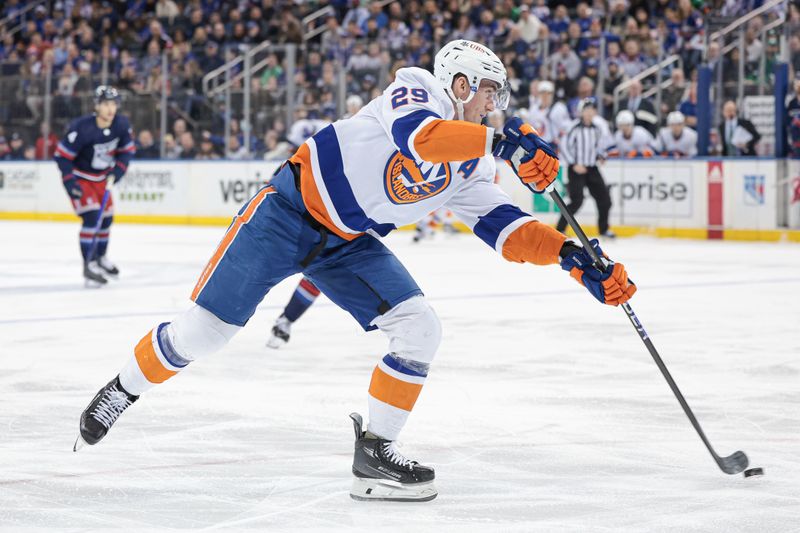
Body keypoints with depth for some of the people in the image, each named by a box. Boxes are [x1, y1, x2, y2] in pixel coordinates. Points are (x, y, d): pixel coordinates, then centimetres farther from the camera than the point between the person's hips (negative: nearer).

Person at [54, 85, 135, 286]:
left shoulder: (122, 124, -14)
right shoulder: (82, 128, -31)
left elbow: (127, 150, 3)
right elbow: (62, 155, -23)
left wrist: (116, 172, -10)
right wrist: (71, 183, -26)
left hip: (101, 178, 7)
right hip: (79, 177, -7)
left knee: (106, 218, 15)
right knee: (91, 217, -20)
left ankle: (100, 258, 37)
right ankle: (89, 265, -13)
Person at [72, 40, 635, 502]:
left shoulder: (472, 170, 4)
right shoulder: (416, 87, -15)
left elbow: (505, 226, -2)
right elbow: (419, 137, -36)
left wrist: (569, 254, -16)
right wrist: (503, 142, -41)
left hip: (349, 244, 7)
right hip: (290, 209, -7)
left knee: (421, 329, -9)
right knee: (206, 329, -7)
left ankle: (374, 451, -1)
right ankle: (123, 391, 18)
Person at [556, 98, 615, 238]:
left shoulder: (597, 129, 4)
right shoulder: (575, 128, -14)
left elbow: (603, 141, 23)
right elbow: (564, 147, -13)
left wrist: (601, 156, 9)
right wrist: (574, 165, -17)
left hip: (592, 169, 6)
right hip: (576, 169, -6)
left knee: (604, 198, 5)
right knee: (577, 201, -17)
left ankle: (603, 229, 22)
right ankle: (560, 229, -8)